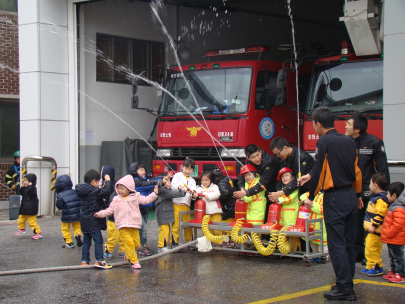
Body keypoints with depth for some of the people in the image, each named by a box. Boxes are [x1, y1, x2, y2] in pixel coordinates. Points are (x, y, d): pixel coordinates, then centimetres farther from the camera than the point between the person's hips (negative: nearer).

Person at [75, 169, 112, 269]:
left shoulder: (83, 190, 7)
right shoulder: (94, 191, -16)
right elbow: (106, 190, -12)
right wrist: (107, 181, 2)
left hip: (84, 221, 8)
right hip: (92, 221, -8)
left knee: (86, 241, 14)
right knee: (98, 240, -2)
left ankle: (84, 261, 16)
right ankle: (99, 261, -3)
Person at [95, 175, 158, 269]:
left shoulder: (136, 197, 6)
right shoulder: (116, 200, 9)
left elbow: (146, 200, 5)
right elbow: (109, 210, 15)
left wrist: (155, 193, -5)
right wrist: (100, 214, 7)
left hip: (134, 226, 1)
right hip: (123, 226, -1)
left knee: (136, 243, 3)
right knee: (129, 243, -13)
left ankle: (128, 256, 29)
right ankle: (134, 261, -5)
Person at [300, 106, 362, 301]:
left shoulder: (324, 142, -11)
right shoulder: (349, 141, 10)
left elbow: (319, 170, -11)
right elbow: (356, 170, 15)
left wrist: (311, 196, -2)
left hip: (335, 198, -7)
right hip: (351, 196, 7)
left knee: (337, 244, -4)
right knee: (348, 242, 13)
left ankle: (344, 287, -4)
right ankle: (348, 283, 20)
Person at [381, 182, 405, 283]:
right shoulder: (393, 207, 12)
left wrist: (388, 234, -21)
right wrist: (387, 234, 20)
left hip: (396, 240, -11)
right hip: (391, 239, 11)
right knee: (392, 256, 19)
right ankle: (393, 271, 28)